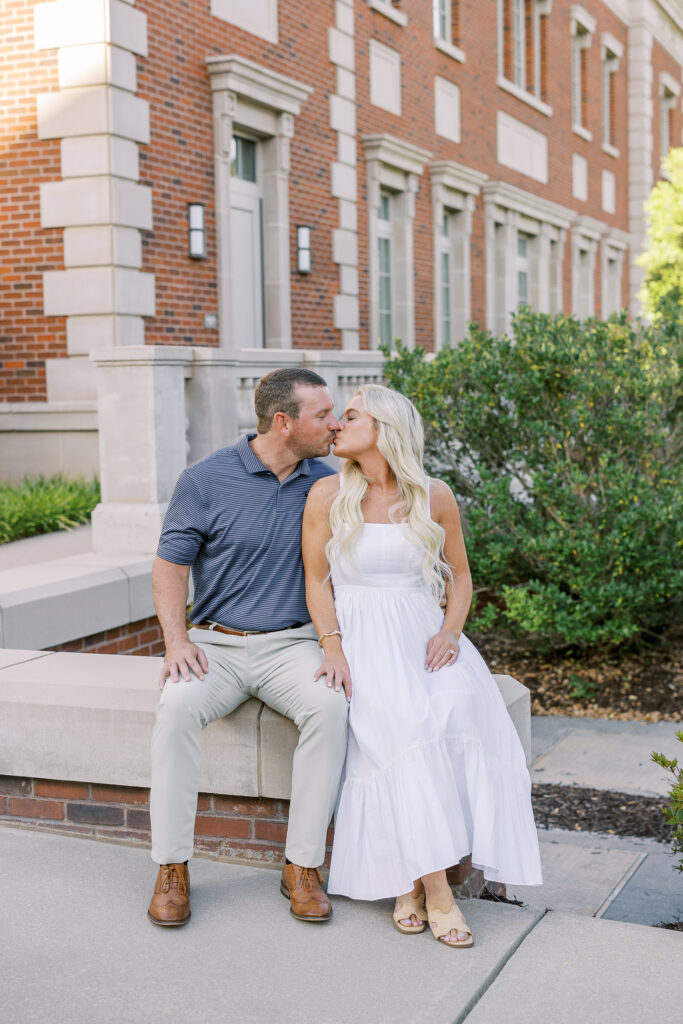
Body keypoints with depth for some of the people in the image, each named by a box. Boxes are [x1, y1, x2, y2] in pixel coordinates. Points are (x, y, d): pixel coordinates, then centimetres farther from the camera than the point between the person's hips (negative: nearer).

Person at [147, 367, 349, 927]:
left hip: (292, 644, 2)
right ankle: (172, 868, -19)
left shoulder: (327, 484, 5)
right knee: (178, 705, -32)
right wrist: (177, 640, -15)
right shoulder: (207, 480, -4)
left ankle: (303, 865, -19)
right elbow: (170, 566, 1)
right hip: (217, 643, -1)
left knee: (330, 705, -30)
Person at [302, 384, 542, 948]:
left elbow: (459, 574, 14)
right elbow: (317, 580, 4)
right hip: (359, 632, -2)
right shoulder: (329, 495, 3)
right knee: (400, 723, -30)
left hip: (422, 630, 2)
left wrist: (451, 631, -4)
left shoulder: (435, 497, 6)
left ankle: (411, 876, -21)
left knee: (462, 707, -29)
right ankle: (432, 885, -27)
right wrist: (334, 646, -11)